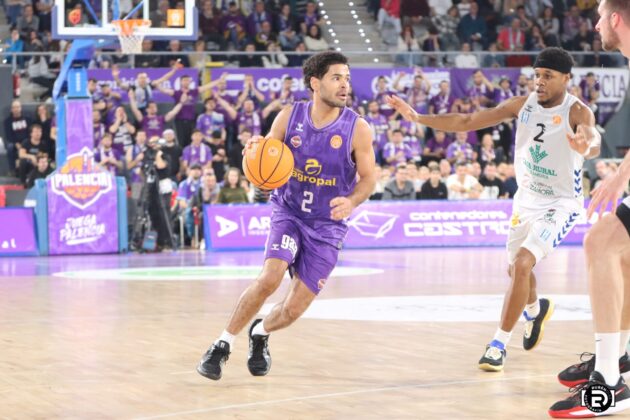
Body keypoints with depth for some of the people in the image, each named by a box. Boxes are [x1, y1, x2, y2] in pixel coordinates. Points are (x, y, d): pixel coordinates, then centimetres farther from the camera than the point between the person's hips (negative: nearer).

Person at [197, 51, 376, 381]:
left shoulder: (357, 129, -12)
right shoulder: (289, 117, -8)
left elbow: (368, 179, -4)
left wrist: (351, 201, -25)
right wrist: (256, 149, -24)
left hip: (327, 225, 0)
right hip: (288, 212, 0)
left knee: (293, 310, -3)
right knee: (270, 278, -26)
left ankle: (261, 333, 34)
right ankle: (223, 345, -8)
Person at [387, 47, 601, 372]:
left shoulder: (576, 112, -21)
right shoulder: (523, 104, -7)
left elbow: (593, 140, -43)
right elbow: (467, 122, -5)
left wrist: (586, 147, -68)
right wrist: (417, 118, -13)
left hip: (560, 203, -6)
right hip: (526, 198, 6)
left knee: (522, 264, -22)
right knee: (517, 269, 21)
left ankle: (499, 344, -12)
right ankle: (536, 309, 55)